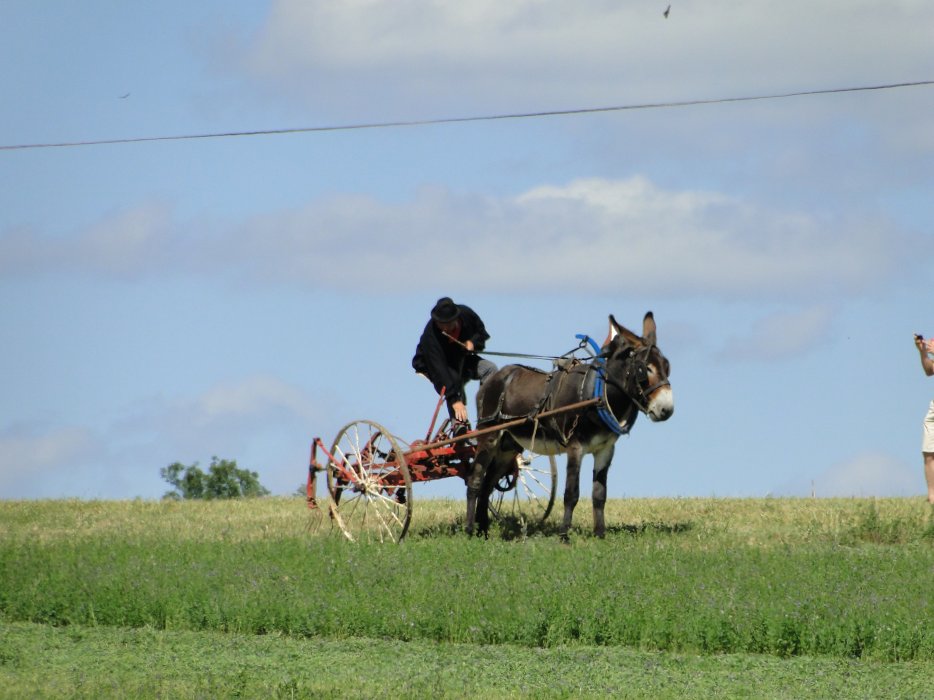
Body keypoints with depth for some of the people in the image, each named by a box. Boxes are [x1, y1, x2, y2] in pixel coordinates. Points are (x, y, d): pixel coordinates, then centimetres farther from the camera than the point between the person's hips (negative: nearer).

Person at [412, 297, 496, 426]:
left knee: (490, 369, -14)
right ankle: (460, 425, -34)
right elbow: (439, 370, -41)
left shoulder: (466, 314, -21)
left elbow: (481, 333, 3)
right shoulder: (430, 335, -36)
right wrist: (454, 400, -47)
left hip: (460, 358, 6)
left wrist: (473, 342, -22)